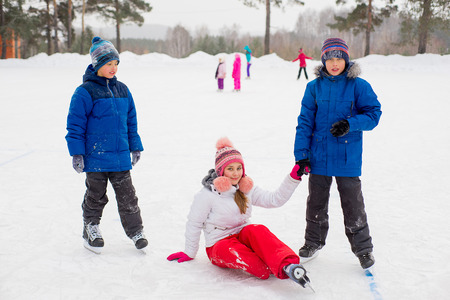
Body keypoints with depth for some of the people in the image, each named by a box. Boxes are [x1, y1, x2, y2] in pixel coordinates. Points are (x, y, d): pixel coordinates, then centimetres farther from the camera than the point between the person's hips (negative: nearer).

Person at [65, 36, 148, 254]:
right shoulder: (85, 92, -10)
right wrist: (77, 153, -10)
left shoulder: (122, 90, 9)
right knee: (96, 196, 9)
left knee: (127, 195, 9)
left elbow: (131, 121, 16)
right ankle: (91, 231, 27)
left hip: (121, 157, 4)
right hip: (95, 157, -4)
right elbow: (75, 124, -8)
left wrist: (135, 147, 16)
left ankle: (135, 230, 21)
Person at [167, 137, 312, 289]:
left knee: (257, 230, -30)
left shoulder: (246, 189, 4)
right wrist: (189, 253, 4)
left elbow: (275, 199, 0)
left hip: (243, 237, 4)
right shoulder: (208, 194, -11)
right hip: (219, 245, -3)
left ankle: (288, 265, -48)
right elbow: (194, 223, -2)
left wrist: (293, 178, -10)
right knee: (231, 251, -39)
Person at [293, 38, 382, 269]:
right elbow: (305, 122, 3)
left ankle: (363, 248, 19)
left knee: (352, 203, 2)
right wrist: (301, 154, -2)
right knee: (316, 202, 13)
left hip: (348, 156, -2)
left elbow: (373, 113, -3)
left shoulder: (358, 86, -4)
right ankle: (313, 242, 32)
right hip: (319, 154, 3)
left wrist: (350, 124, -20)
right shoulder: (314, 87, 2)